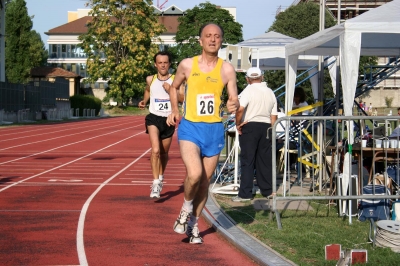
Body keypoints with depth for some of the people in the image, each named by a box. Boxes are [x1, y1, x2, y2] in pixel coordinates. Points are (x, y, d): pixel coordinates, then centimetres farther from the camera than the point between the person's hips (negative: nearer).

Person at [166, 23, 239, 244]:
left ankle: (193, 224, 27)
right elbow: (174, 87, 17)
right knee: (194, 174, -22)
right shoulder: (187, 65, -1)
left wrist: (233, 106, -21)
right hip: (190, 127, -2)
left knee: (205, 181, 9)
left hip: (214, 129, 2)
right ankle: (186, 209, 7)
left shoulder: (227, 70, 1)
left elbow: (234, 100, 1)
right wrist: (174, 110, 4)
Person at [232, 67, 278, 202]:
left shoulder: (248, 90, -7)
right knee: (265, 160, 13)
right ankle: (267, 190, 19)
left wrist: (238, 124, -11)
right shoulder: (270, 92, 11)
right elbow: (274, 116, 12)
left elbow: (240, 109, -24)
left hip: (250, 126, -5)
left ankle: (245, 194, -5)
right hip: (266, 127, 5)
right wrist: (271, 132, 19)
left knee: (247, 161, -3)